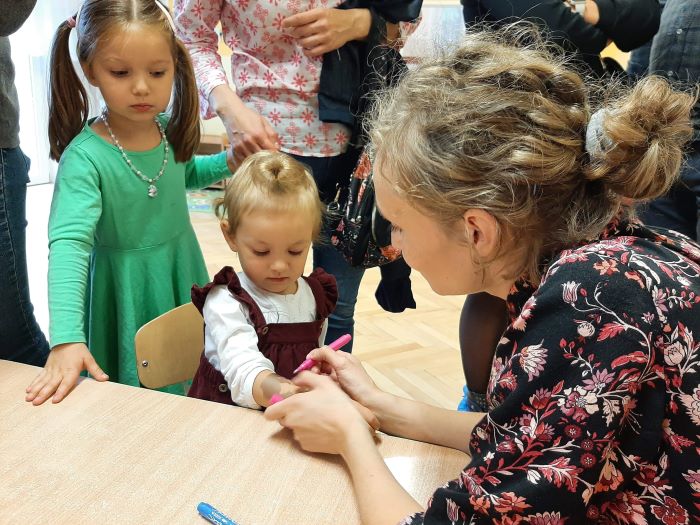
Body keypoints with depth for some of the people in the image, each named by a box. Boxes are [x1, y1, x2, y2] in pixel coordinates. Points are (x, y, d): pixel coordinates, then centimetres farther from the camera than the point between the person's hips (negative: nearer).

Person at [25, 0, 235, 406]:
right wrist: (67, 338, -46)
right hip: (127, 293, -5)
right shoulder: (84, 156, -26)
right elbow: (69, 243, -36)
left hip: (183, 275, 6)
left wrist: (228, 162, -3)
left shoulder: (170, 129, -7)